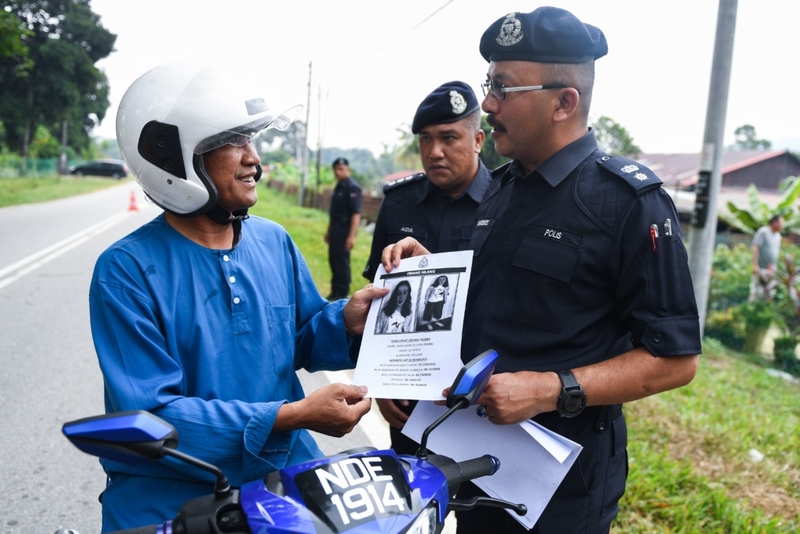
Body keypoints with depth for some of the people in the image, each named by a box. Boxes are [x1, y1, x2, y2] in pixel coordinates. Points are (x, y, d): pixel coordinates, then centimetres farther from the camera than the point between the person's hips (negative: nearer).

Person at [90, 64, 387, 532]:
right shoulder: (127, 271, -12)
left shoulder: (275, 241, 5)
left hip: (287, 473, 4)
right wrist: (290, 417, -23)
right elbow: (152, 414, -17)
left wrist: (345, 322, -7)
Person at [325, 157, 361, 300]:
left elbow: (356, 213, -21)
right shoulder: (339, 186, 14)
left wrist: (351, 236, -25)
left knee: (342, 262, -4)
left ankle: (342, 294, 5)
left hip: (344, 231, -9)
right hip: (335, 230, 9)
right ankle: (335, 292, 23)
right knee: (333, 260, 13)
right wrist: (329, 231, 21)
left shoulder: (352, 187, -15)